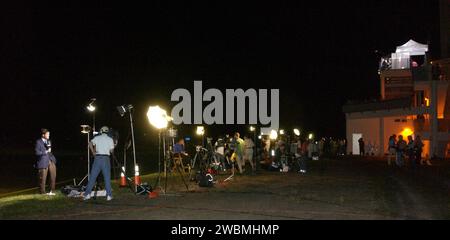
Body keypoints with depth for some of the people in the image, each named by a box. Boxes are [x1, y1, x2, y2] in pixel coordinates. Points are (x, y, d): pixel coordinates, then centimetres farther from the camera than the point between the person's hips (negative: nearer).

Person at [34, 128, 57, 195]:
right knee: (43, 178, 3)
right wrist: (46, 151, -15)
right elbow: (37, 152, -15)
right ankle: (42, 192, 14)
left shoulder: (48, 141, 14)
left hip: (51, 160, 7)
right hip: (43, 162, -7)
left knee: (53, 176, 5)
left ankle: (52, 191, 16)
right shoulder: (38, 142, -8)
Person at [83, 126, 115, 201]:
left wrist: (93, 152, 3)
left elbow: (90, 144, -8)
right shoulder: (110, 139, 5)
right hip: (106, 158, -1)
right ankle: (109, 195, -1)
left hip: (97, 157, 1)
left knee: (92, 176, 4)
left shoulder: (97, 138, 7)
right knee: (107, 177, 2)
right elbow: (111, 150, 3)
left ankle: (87, 194, 0)